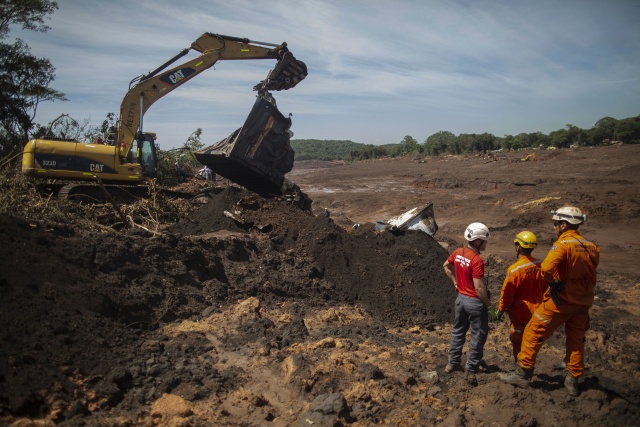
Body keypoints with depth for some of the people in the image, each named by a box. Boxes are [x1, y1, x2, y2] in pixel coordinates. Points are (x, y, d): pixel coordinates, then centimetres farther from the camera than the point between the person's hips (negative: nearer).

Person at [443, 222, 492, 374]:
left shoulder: (458, 252, -3)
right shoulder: (477, 261, -26)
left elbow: (446, 266, 16)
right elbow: (479, 288, -25)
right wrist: (488, 303, -10)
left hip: (461, 298, 7)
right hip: (474, 302, -7)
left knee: (458, 331, 19)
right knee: (478, 334, 12)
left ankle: (453, 363, 27)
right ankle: (472, 365, 23)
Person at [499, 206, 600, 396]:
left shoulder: (563, 244, -17)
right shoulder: (591, 247, 4)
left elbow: (546, 269, -29)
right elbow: (590, 275, 9)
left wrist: (553, 282, -11)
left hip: (561, 299, -7)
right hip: (583, 300, 7)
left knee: (533, 332, 3)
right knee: (576, 340, 19)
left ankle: (523, 373, 8)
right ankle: (573, 380, 29)